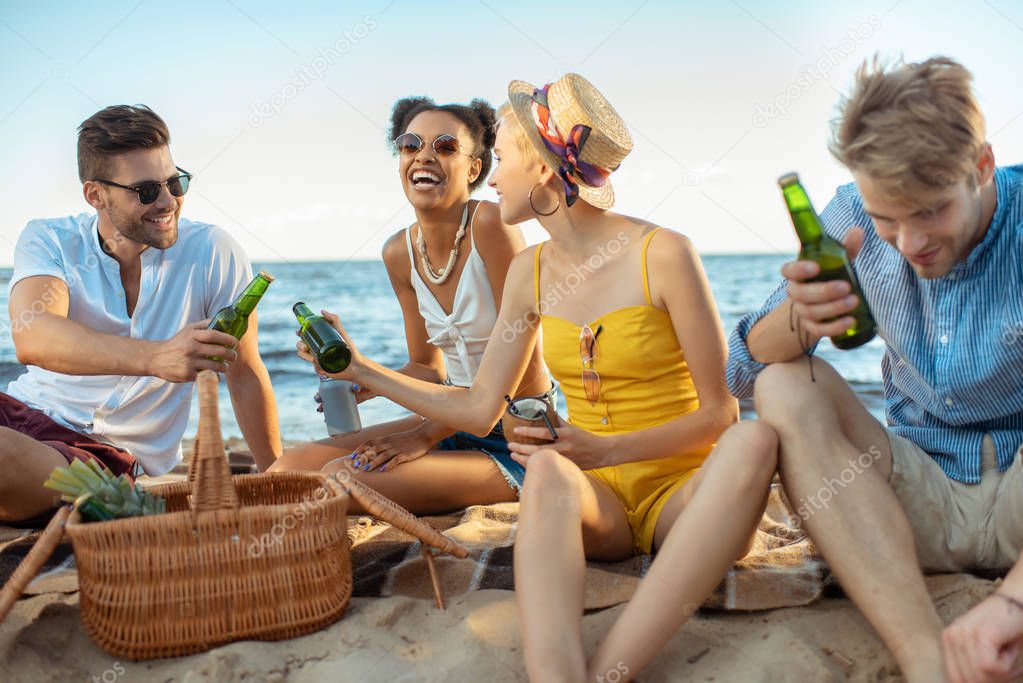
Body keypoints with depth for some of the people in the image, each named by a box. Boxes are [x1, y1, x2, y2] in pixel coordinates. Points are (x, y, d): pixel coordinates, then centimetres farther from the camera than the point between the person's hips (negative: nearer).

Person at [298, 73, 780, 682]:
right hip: (597, 499, 3)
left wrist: (607, 450, -22)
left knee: (753, 443, -36)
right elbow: (480, 410, 12)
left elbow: (720, 411, -7)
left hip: (680, 494, -2)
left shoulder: (663, 254, -8)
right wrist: (359, 369, 13)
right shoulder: (531, 273, 8)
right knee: (546, 469, -33)